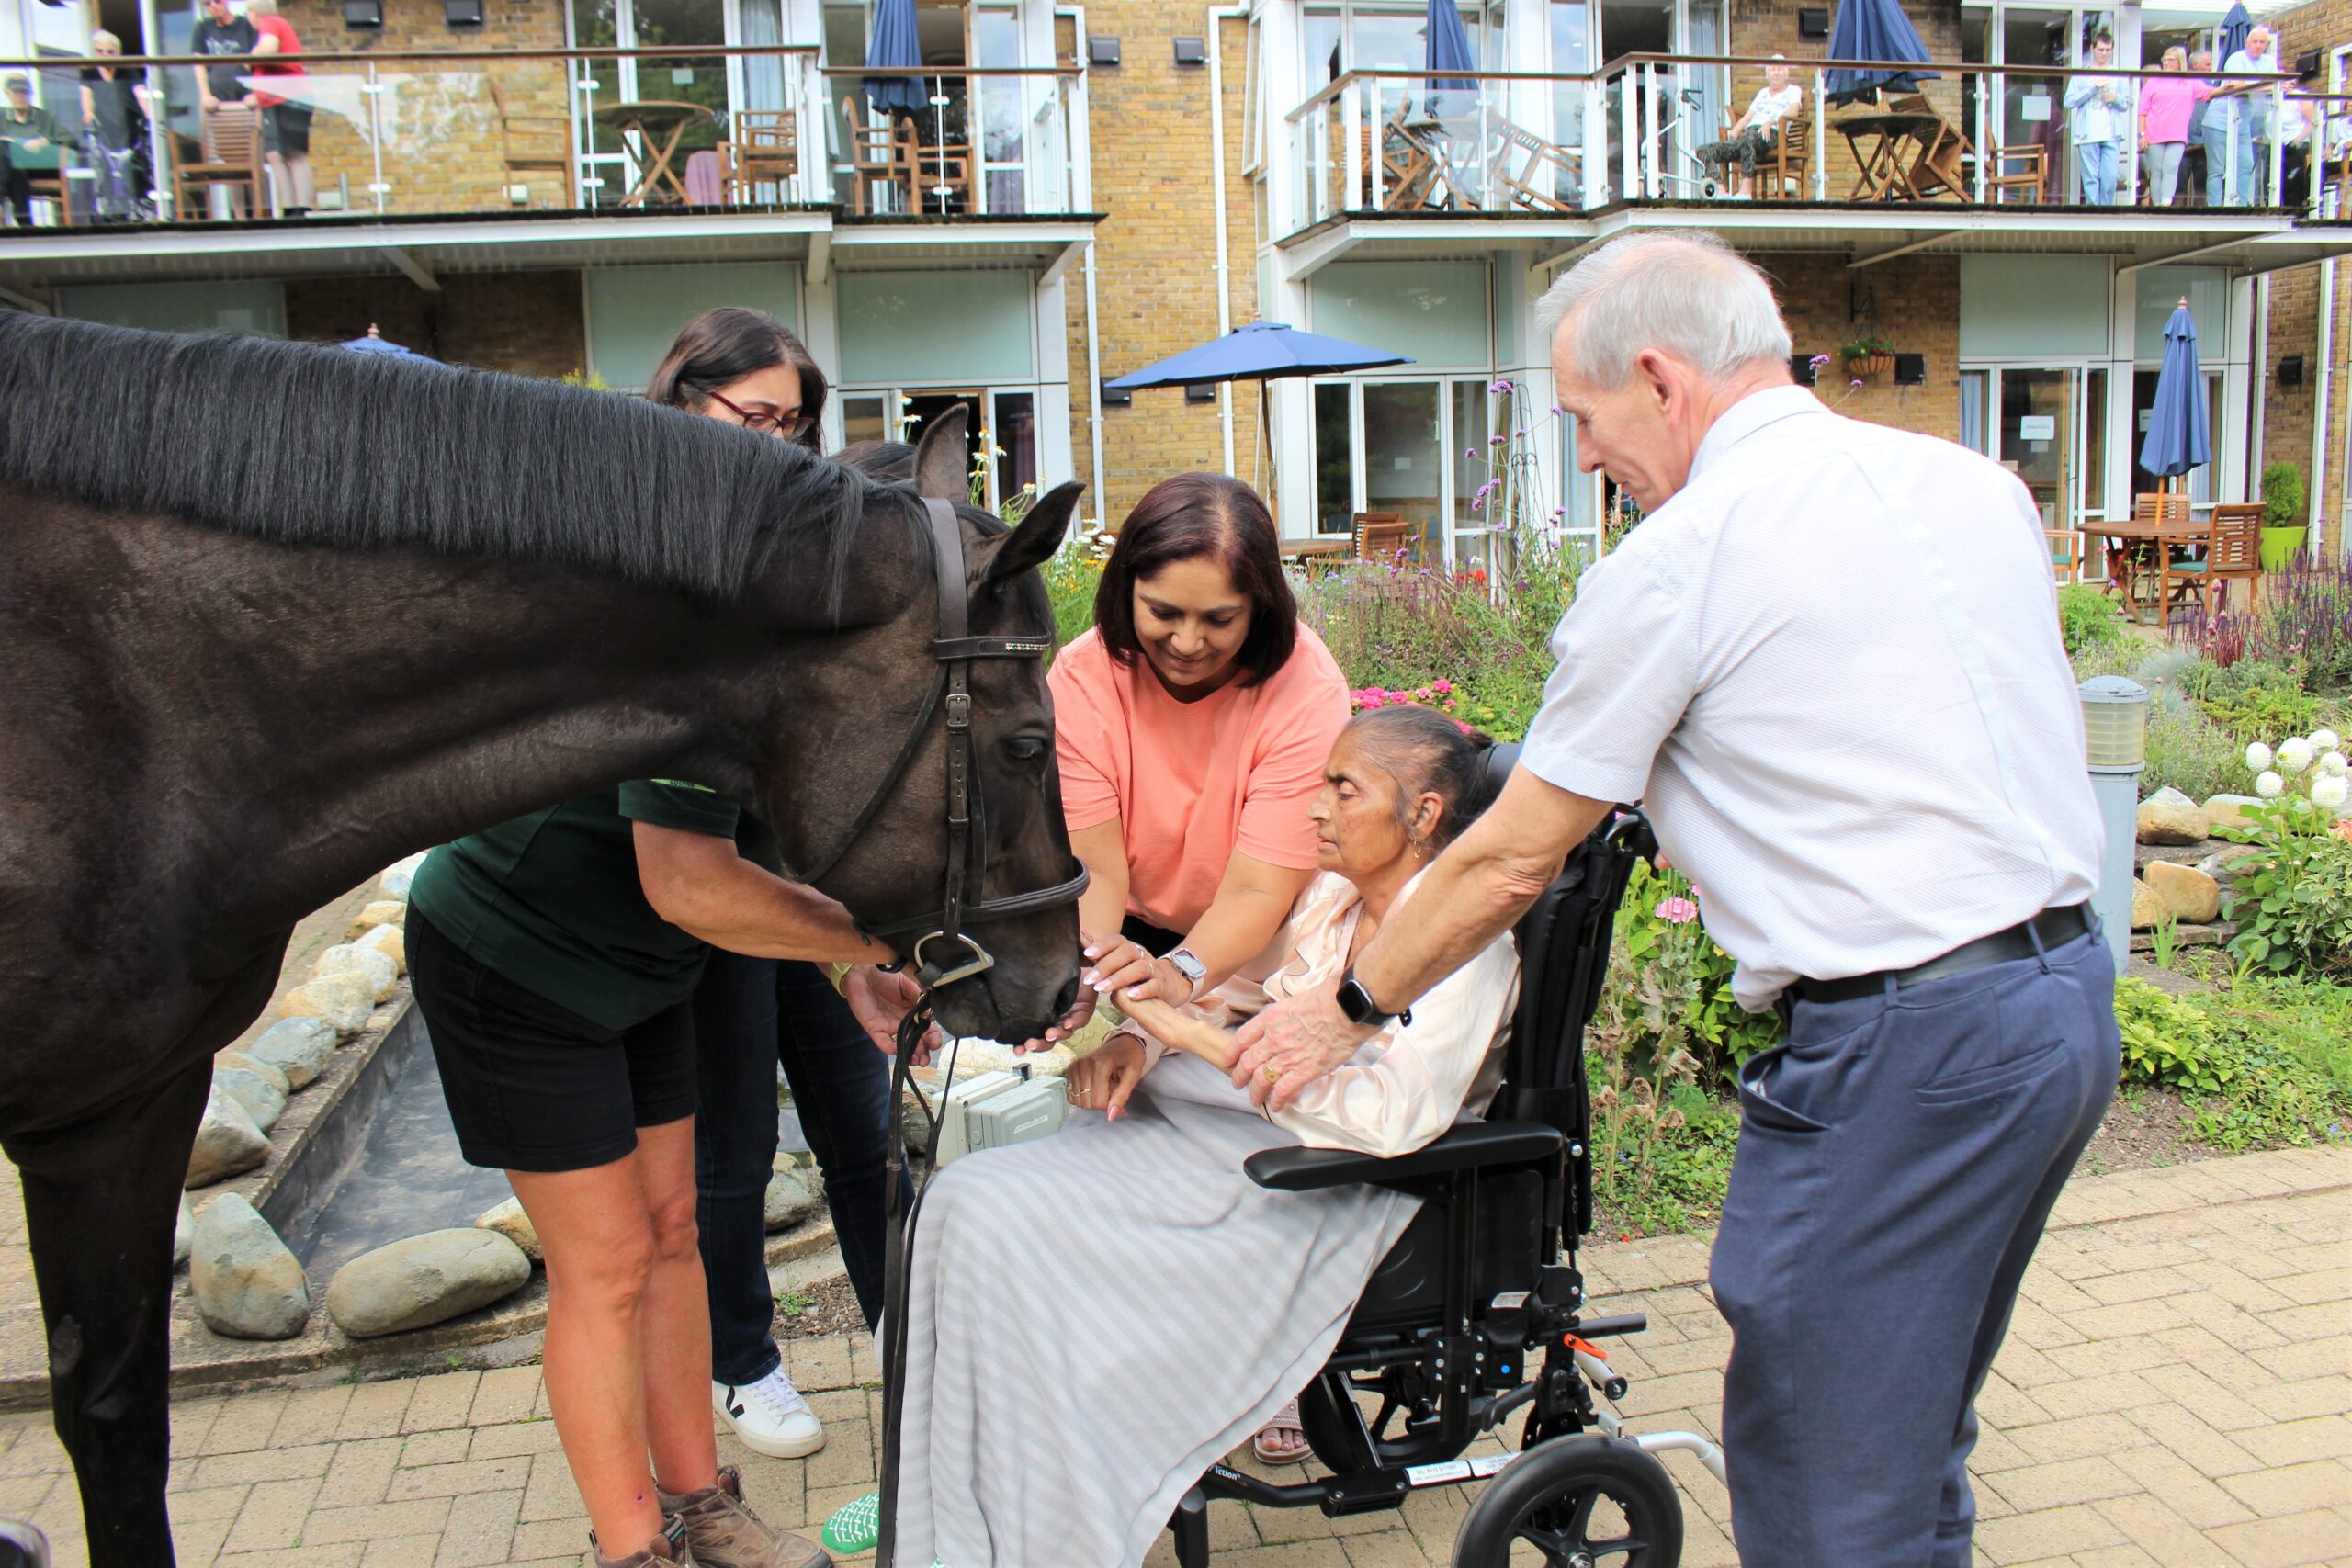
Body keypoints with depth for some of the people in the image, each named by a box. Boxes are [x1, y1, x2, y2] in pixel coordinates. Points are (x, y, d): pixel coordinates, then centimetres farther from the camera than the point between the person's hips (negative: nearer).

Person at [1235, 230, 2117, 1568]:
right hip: (2075, 997, 9)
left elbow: (1513, 862, -5)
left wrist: (1344, 1011, 10)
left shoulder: (1672, 563, -11)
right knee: (1915, 1438, 24)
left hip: (1900, 1045, -9)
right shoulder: (1976, 482, 10)